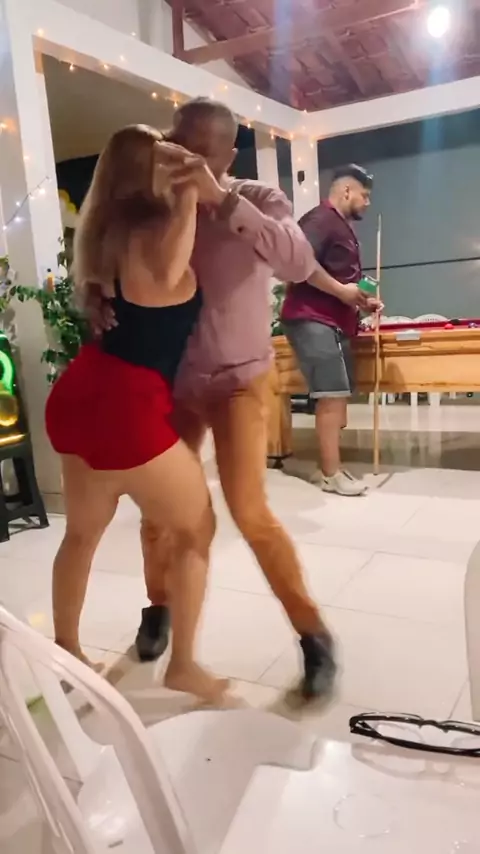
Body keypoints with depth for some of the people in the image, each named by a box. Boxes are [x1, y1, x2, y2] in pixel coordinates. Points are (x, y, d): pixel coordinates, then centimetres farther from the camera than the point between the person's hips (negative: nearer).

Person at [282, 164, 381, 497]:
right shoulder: (321, 219, -7)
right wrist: (340, 290, -18)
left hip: (334, 322, 10)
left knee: (338, 396, 8)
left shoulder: (343, 227, 23)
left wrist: (362, 302, 13)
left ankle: (328, 467, 16)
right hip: (312, 320, -10)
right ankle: (332, 474, -4)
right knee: (332, 396, -12)